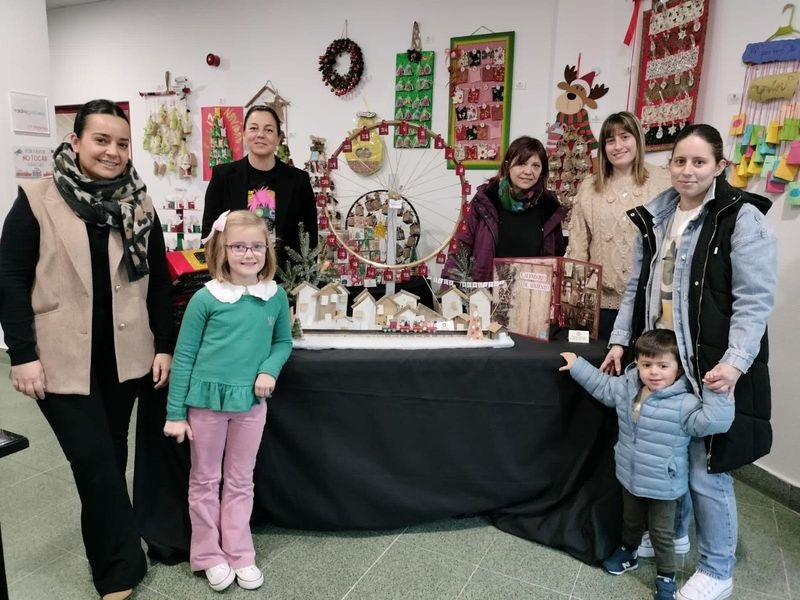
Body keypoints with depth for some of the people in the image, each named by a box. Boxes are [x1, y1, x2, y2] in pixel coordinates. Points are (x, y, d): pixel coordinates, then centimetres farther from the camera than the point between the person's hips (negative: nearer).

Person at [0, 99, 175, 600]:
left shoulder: (140, 204, 4)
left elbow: (160, 280, 6)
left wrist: (165, 346, 3)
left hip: (124, 355, 3)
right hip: (62, 358, -3)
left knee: (110, 458, 14)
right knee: (95, 461, -2)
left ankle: (107, 558, 34)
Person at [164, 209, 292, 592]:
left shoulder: (276, 297, -4)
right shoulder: (206, 298, -11)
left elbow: (283, 342, 10)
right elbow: (184, 356, -6)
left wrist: (269, 370, -11)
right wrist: (175, 413, -4)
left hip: (251, 403, 2)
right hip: (207, 401, -2)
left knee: (240, 482, 15)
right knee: (205, 481, 13)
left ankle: (240, 555, 30)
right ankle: (210, 555, 31)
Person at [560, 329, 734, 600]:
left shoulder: (683, 403, -26)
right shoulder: (626, 387, -7)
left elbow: (711, 422, -35)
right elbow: (603, 386, 11)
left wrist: (718, 394, -43)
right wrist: (578, 366, 15)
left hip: (663, 485, -5)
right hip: (630, 476, 5)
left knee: (661, 533, 14)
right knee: (631, 520, 28)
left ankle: (666, 577, 36)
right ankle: (628, 552, 53)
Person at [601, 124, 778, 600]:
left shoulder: (743, 219, -9)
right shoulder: (656, 218, 10)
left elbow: (754, 301, -14)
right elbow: (637, 288, 13)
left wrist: (734, 363, -23)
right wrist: (620, 340, 7)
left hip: (713, 369, -6)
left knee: (706, 471, 1)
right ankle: (672, 534, 41)